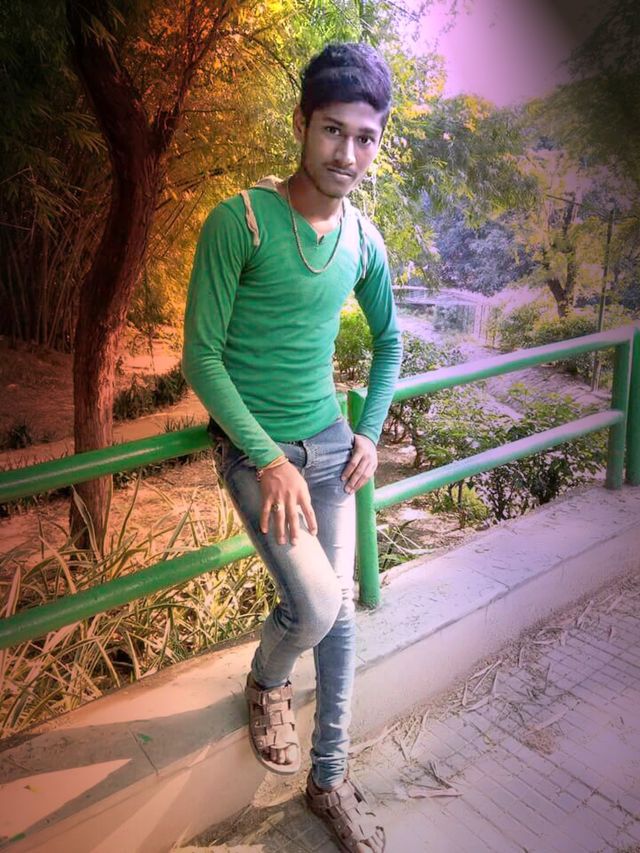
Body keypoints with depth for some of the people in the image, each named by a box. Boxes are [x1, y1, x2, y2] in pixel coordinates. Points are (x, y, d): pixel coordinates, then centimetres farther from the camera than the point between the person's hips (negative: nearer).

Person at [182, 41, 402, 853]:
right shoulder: (239, 221, -15)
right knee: (315, 606, -14)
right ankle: (265, 681, 25)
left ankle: (329, 781, 28)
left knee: (339, 612, 7)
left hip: (331, 443, 5)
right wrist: (269, 459, -18)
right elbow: (200, 356, -15)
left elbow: (389, 341, 16)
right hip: (255, 449, -5)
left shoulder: (363, 239, 2)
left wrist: (370, 433, 6)